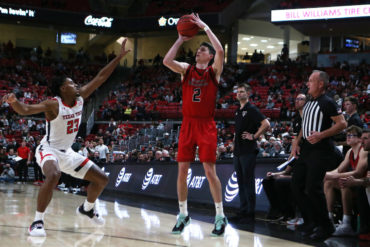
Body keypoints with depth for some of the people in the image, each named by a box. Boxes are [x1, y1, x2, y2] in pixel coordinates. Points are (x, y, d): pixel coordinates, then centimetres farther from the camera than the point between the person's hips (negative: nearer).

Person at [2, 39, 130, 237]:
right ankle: (37, 221, -32)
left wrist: (120, 56, -3)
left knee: (102, 179, 9)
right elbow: (25, 110, -34)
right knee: (53, 176, -41)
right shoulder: (53, 104, -22)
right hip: (49, 150, -8)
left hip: (67, 152, 8)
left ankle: (87, 208, 37)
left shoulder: (80, 97, -4)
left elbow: (101, 77, -2)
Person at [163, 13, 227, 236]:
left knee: (209, 170, -6)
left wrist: (205, 27, -12)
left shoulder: (214, 71, 1)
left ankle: (220, 216, 3)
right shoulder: (186, 70, 9)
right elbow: (167, 61, -8)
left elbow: (220, 51, -18)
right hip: (187, 124, 4)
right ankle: (183, 215, 15)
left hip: (206, 126, -4)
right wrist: (180, 40, -1)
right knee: (182, 170, 3)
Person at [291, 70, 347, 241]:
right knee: (296, 185, 9)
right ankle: (310, 222, 20)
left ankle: (326, 227, 2)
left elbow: (342, 123, -17)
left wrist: (321, 135, -25)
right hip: (306, 149, 9)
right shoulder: (309, 103, 16)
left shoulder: (327, 103, -11)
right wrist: (297, 142, 14)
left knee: (313, 188, -12)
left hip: (320, 150, -9)